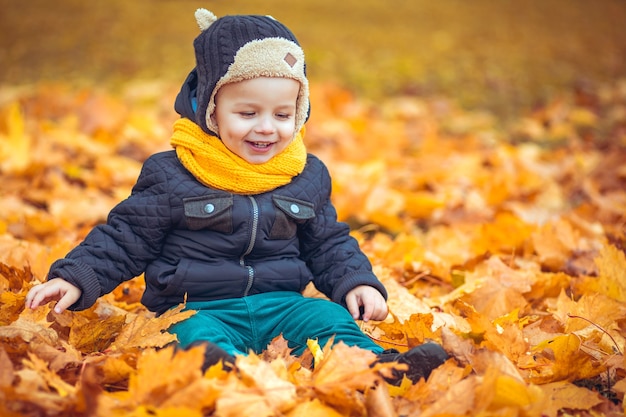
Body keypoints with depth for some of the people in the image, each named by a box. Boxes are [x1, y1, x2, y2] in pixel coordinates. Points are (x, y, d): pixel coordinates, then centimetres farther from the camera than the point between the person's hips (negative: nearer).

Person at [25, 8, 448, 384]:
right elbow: (125, 239, 4)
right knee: (200, 336, -35)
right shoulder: (170, 177, -1)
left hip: (280, 304, 4)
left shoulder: (309, 177, 10)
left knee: (329, 317, -22)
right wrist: (76, 278, -9)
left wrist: (357, 282, 3)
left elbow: (328, 245, 20)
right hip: (198, 307, -4)